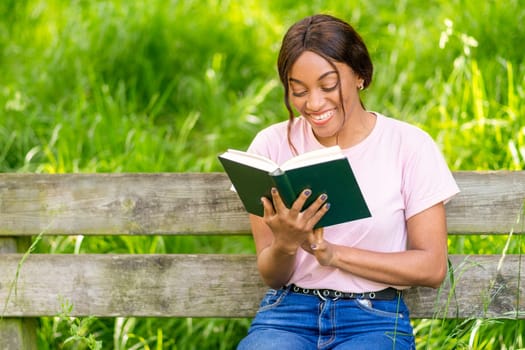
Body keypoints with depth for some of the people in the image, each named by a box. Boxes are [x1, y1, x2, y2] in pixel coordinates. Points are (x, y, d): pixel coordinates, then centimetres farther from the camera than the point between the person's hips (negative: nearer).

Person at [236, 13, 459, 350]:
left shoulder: (409, 145, -2)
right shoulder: (272, 145, 3)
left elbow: (432, 267, -3)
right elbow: (272, 276, 7)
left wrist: (333, 254, -13)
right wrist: (285, 244, -17)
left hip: (375, 319, -1)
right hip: (288, 310, 1)